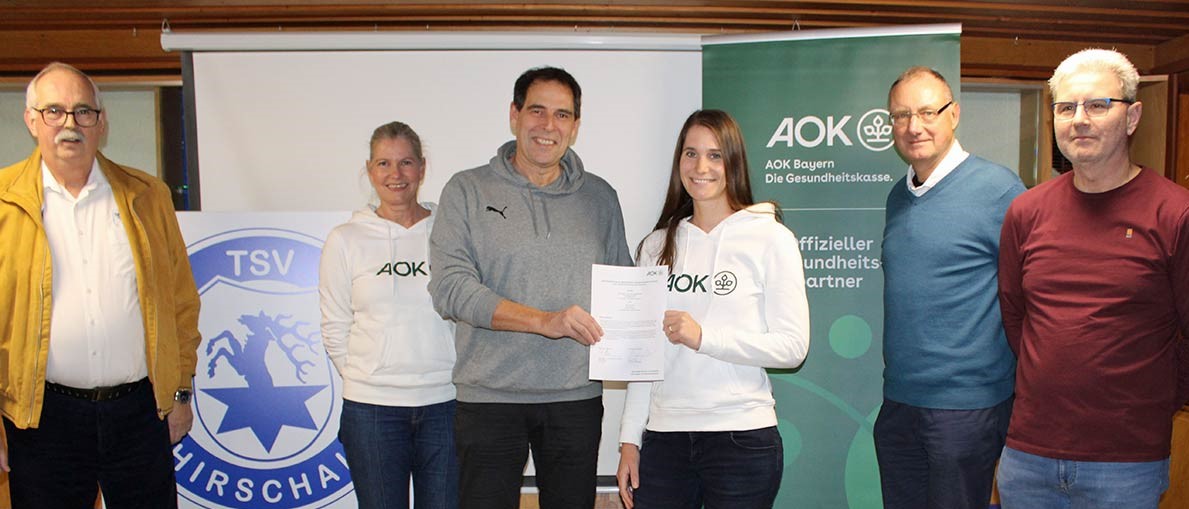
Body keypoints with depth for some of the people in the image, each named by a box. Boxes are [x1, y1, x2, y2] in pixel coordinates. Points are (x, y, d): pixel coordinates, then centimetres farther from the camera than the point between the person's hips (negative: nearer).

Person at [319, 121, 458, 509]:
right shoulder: (345, 240, 4)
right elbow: (335, 329, 6)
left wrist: (459, 375, 2)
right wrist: (366, 380, 0)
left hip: (445, 404, 0)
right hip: (372, 409, 0)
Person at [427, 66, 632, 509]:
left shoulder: (599, 197, 10)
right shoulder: (468, 190, 0)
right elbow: (450, 287, -10)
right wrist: (544, 320, -20)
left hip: (577, 396, 3)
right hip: (490, 397, -2)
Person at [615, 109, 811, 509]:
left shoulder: (770, 238, -2)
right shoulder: (658, 245, 10)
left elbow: (793, 346, -7)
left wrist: (703, 337, -16)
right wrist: (630, 440, 8)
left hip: (742, 437, -3)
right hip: (663, 436, 3)